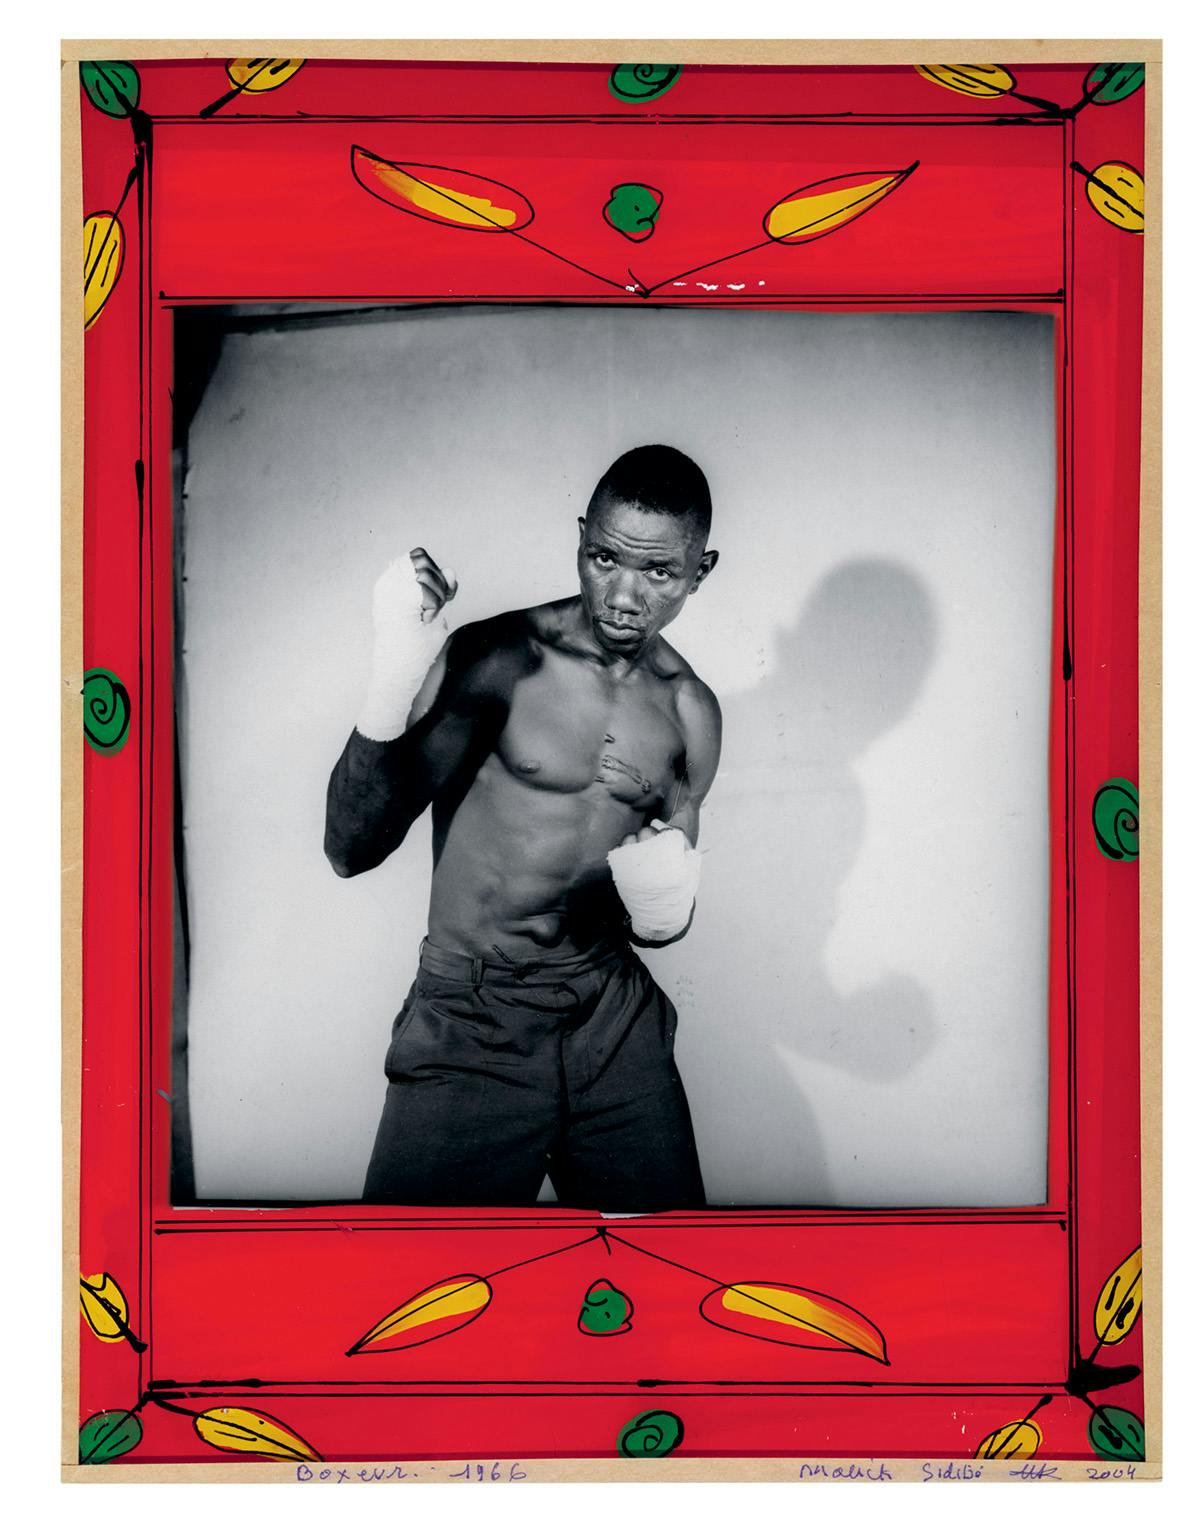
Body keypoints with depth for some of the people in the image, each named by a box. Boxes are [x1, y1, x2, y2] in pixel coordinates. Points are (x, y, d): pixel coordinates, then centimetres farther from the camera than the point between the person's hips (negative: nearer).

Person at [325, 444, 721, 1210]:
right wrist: (395, 680, -33)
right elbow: (354, 848, -19)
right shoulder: (496, 661, -12)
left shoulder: (691, 712, 4)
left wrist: (663, 907, -11)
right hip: (472, 1028, -4)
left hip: (614, 1020, 4)